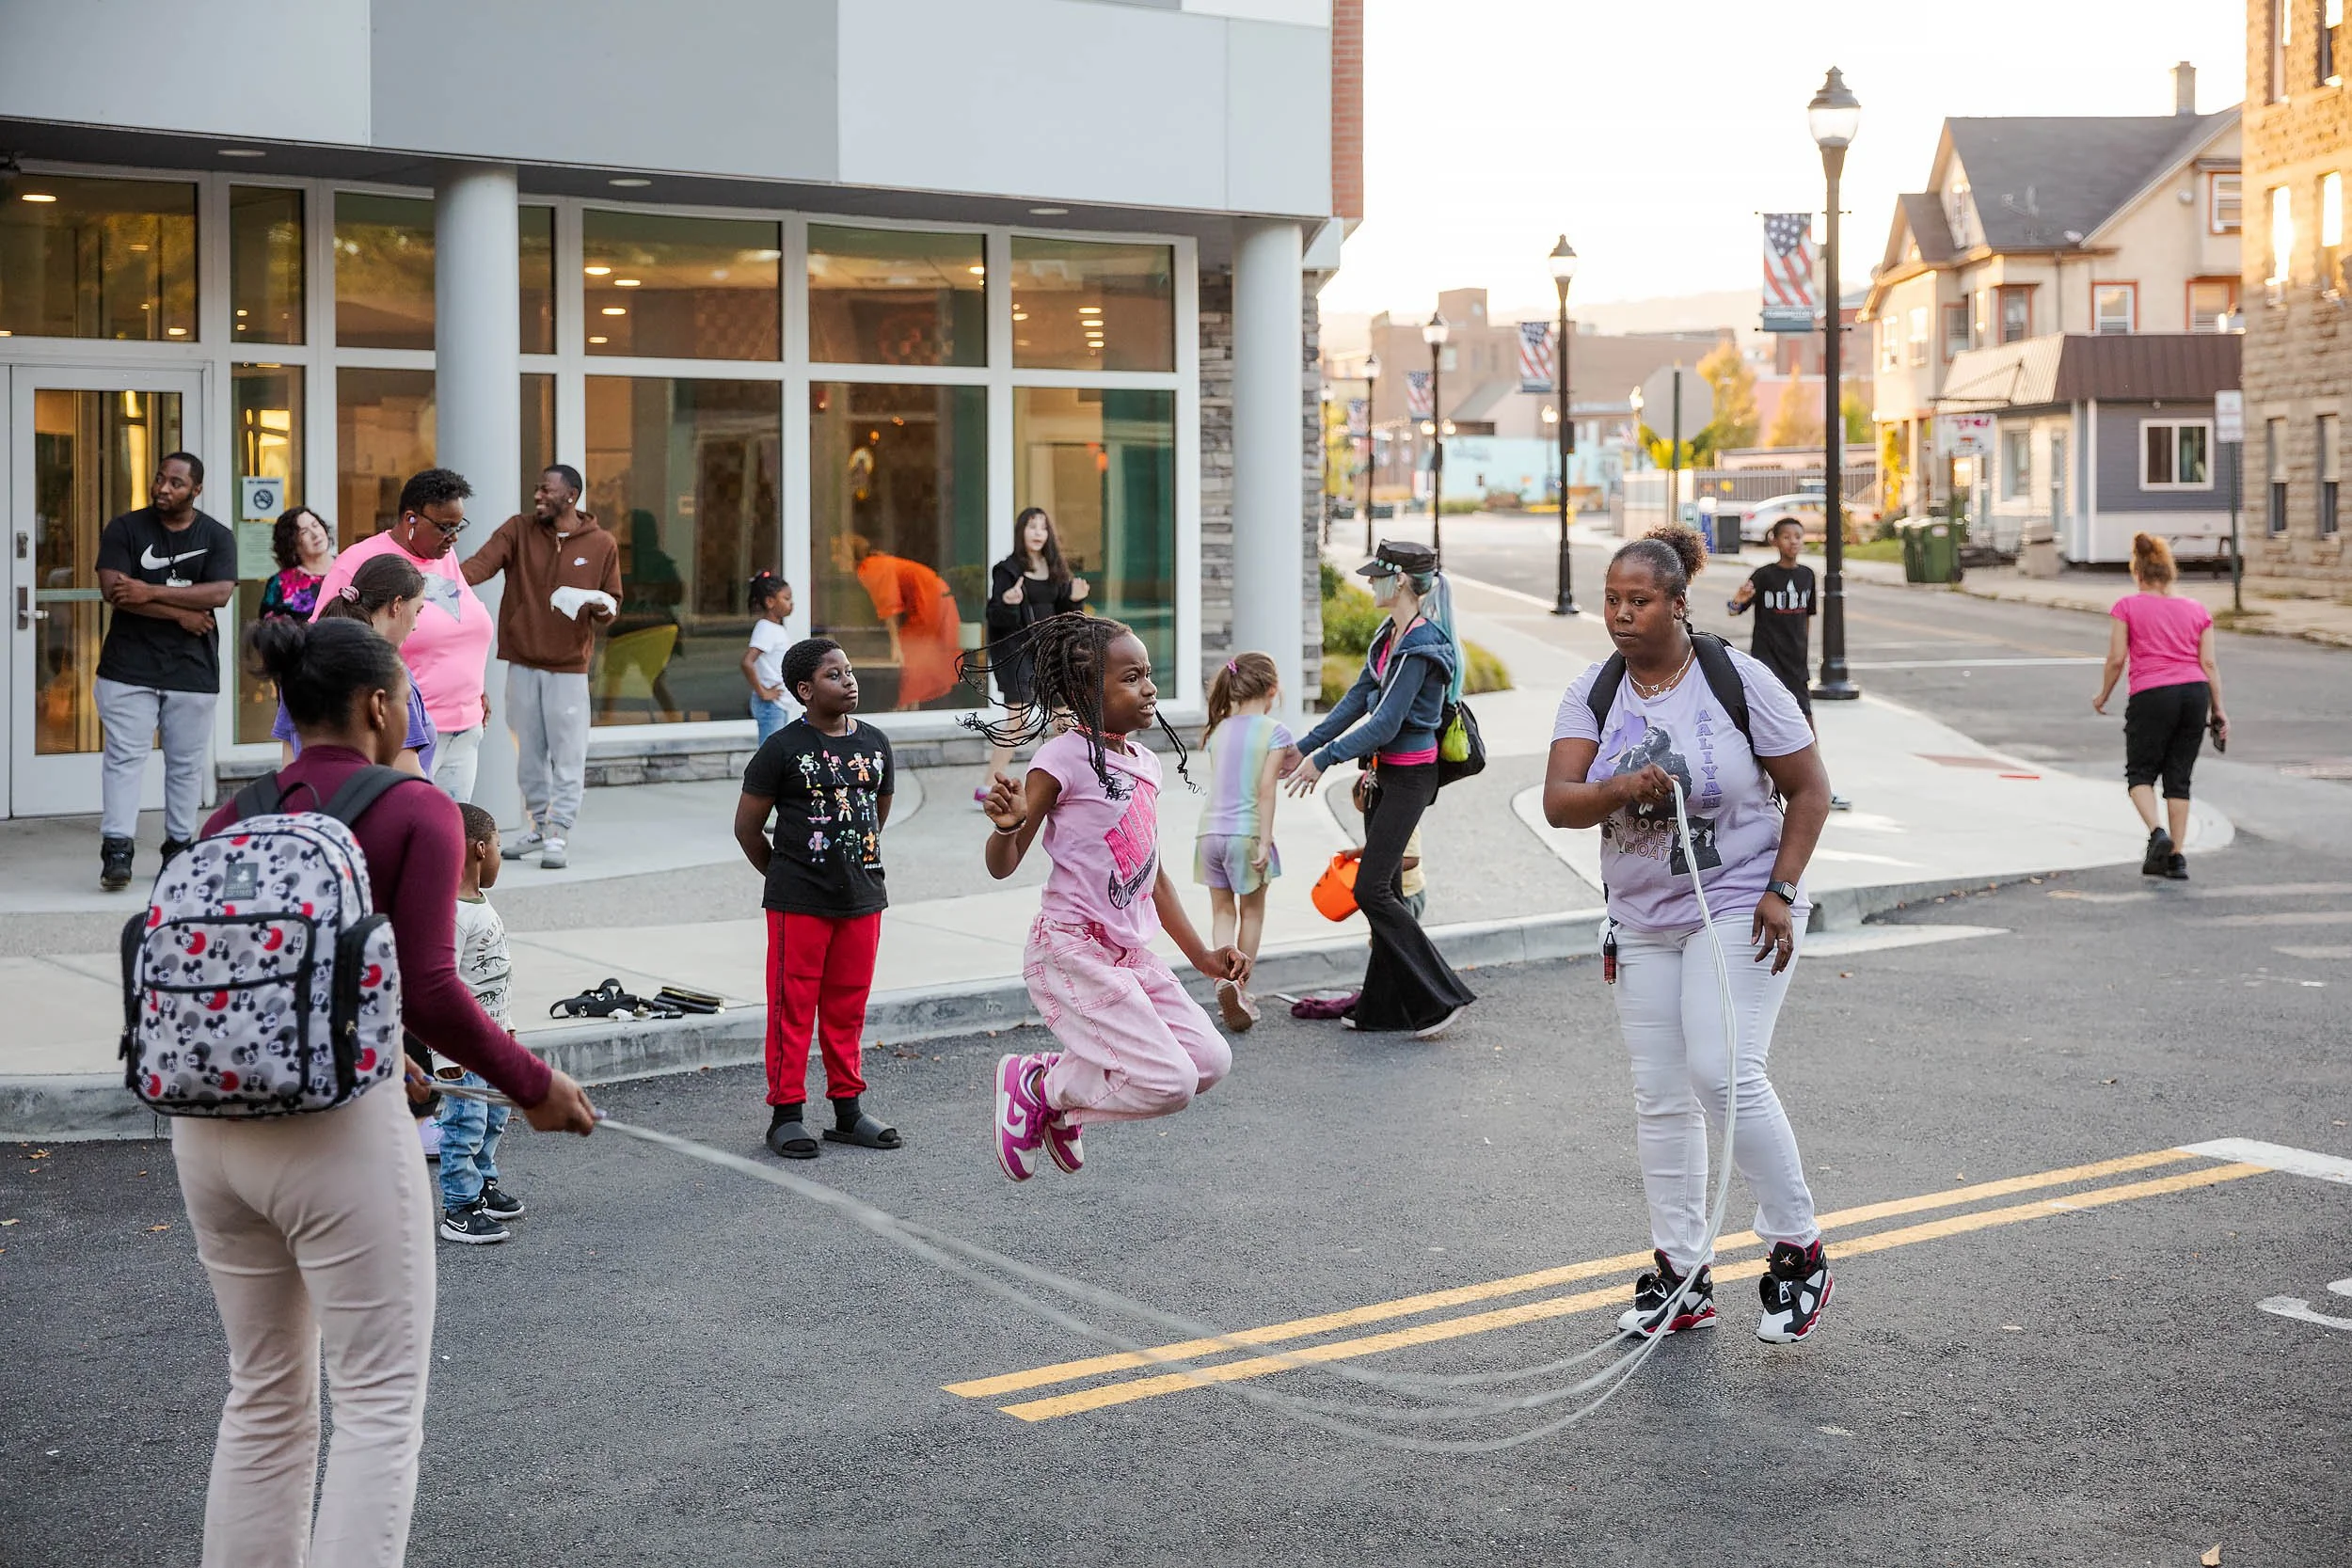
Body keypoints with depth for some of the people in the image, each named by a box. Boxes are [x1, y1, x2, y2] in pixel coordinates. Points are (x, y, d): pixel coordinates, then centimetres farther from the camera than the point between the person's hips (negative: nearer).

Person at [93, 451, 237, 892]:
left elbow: (220, 593, -12)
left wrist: (152, 592, -18)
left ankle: (179, 847, 16)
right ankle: (117, 849, -8)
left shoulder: (217, 537, 4)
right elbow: (112, 589, -11)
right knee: (125, 757, -6)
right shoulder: (125, 529, 2)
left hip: (193, 669, 1)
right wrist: (180, 613, -13)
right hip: (130, 666, -1)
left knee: (187, 762, 7)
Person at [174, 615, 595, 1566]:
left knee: (264, 1396, 19)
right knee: (380, 1405, 4)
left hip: (212, 1128, 6)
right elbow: (427, 991, -15)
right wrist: (534, 1087, -1)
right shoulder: (416, 813, -6)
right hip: (336, 1131, -6)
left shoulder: (229, 819, 9)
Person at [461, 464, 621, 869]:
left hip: (569, 667, -2)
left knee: (567, 756, -3)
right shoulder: (518, 530, 2)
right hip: (522, 664, 2)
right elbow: (482, 562, -13)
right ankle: (538, 826, 23)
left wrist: (601, 607, -15)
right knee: (528, 753, 10)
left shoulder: (602, 545, 1)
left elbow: (612, 603, 8)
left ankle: (559, 835, 2)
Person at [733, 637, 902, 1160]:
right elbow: (747, 827, -2)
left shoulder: (875, 743, 7)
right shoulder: (782, 749, -9)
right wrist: (786, 876, 6)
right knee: (793, 1006, 0)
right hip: (798, 902, -5)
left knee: (848, 1007, 12)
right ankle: (786, 1113, 8)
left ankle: (848, 1109, 21)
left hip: (863, 899, 5)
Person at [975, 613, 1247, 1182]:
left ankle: (1062, 1107, 17)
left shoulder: (1145, 762, 11)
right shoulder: (1064, 757, -13)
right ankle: (1034, 1082, 7)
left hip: (1130, 953, 8)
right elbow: (1002, 866, -11)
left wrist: (1201, 956, 17)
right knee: (1170, 1083, -15)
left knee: (1210, 1060, 2)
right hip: (1072, 949, -8)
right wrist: (1007, 827, -34)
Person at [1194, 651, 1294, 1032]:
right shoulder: (1274, 731, -6)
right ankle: (1241, 989, 17)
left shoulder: (1218, 729, 9)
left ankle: (1224, 978, -12)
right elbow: (1266, 790, -13)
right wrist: (1265, 842, -12)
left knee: (1222, 911, 11)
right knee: (1252, 912, 14)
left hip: (1210, 829, 4)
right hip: (1246, 831, -4)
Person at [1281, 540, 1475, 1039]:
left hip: (1410, 776, -10)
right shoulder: (1391, 636, 10)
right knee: (1384, 889, 12)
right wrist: (1304, 747, 14)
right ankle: (1384, 1005, 19)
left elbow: (1386, 724, -22)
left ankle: (1442, 996, -4)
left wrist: (1324, 758, -17)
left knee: (1371, 889, -10)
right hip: (1385, 772, 10)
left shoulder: (1421, 645, -20)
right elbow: (1358, 699, 16)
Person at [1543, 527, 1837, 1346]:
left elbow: (1809, 789, -4)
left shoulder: (1738, 679, -9)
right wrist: (1622, 789, -30)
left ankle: (1798, 1253, -2)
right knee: (1659, 1097, 7)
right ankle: (1682, 1277, 17)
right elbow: (1558, 802, -10)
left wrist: (1780, 891, -12)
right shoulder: (1593, 693, 1)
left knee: (1723, 1073, -18)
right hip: (1643, 923, 5)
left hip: (1740, 909, -5)